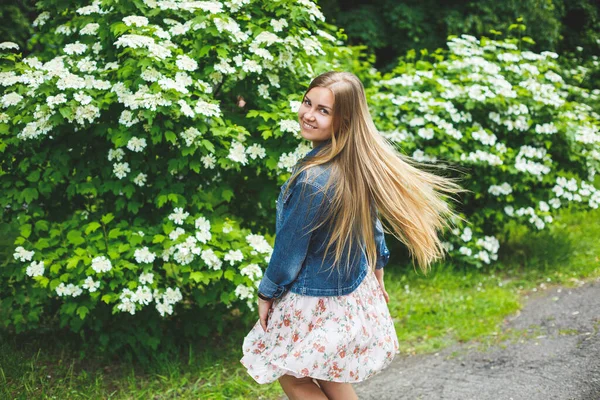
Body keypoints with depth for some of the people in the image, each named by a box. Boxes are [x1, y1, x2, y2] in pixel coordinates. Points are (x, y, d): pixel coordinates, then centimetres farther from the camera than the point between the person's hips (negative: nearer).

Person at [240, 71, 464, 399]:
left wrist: (266, 294, -5)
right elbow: (371, 224, 7)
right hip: (356, 291, 8)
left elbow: (290, 249, -20)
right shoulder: (361, 163, -7)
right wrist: (377, 271, 21)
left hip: (315, 300, -8)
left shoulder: (313, 180, -32)